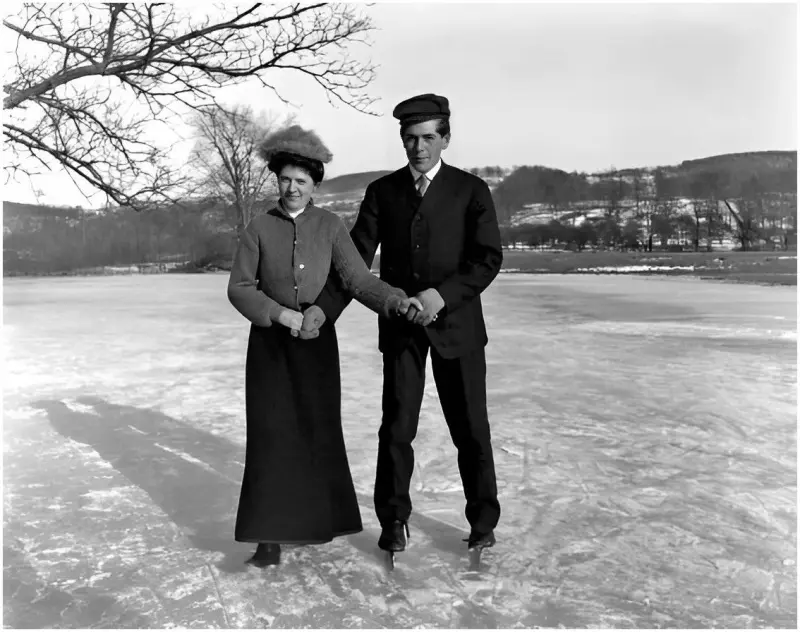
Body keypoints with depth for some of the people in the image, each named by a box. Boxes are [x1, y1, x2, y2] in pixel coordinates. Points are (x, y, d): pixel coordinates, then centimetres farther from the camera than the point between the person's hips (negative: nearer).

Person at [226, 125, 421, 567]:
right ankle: (271, 536, 3)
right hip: (270, 341, 0)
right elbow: (239, 288, -3)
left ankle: (313, 520, 26)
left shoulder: (330, 226, 0)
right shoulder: (258, 229, -1)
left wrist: (397, 301, -24)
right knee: (271, 433, -4)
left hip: (317, 341, 1)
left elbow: (358, 280, -8)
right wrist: (284, 315, -16)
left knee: (318, 429, 6)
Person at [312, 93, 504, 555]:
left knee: (471, 428, 7)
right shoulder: (382, 191, 6)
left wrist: (443, 293, -21)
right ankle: (394, 520, 21)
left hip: (456, 323, -1)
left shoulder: (471, 190, 1)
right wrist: (323, 309, -12)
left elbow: (489, 258, -8)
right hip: (401, 325, 1)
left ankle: (483, 521, 24)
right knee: (397, 427, 3)